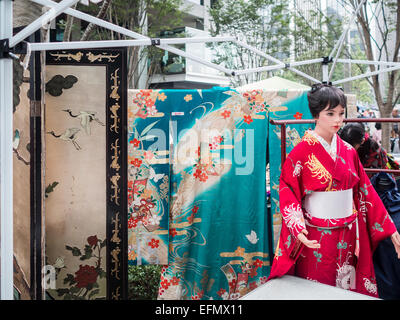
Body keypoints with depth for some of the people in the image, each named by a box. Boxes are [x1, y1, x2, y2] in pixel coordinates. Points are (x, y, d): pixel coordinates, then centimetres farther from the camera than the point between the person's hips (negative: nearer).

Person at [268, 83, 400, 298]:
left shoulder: (348, 151, 6)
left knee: (348, 287, 13)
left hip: (348, 236, 5)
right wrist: (297, 228, -24)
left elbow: (365, 191, 9)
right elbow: (287, 192, -10)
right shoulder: (302, 152, -9)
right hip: (316, 238, -4)